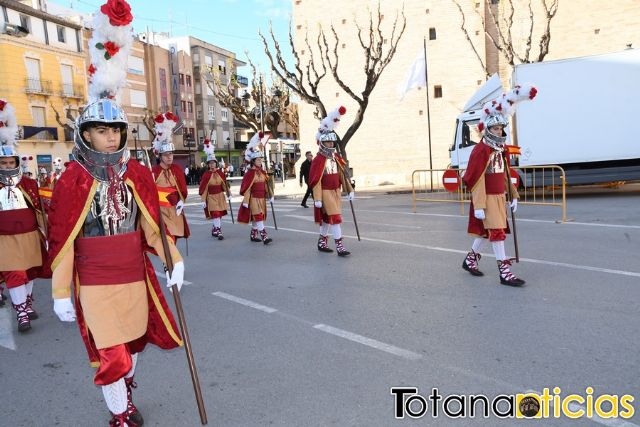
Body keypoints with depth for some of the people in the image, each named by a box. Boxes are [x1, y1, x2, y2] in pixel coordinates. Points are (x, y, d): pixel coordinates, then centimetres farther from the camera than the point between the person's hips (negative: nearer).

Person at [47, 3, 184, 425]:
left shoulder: (137, 173, 1)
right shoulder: (73, 179, -9)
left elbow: (153, 222, 4)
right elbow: (62, 239, -7)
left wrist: (174, 261, -2)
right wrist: (61, 294, -6)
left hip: (135, 276, 4)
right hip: (95, 283, -4)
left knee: (133, 343, 19)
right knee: (111, 355, 2)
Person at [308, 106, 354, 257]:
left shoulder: (336, 158, 9)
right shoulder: (318, 160, -14)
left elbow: (342, 175, 13)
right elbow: (315, 181, -16)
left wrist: (349, 190, 10)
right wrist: (317, 199, -19)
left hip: (336, 192, 8)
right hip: (326, 193, -7)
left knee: (327, 218, 15)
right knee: (336, 217, -11)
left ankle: (322, 243, 28)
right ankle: (339, 246, -9)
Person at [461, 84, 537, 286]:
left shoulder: (501, 149, 12)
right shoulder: (480, 150, -15)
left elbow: (506, 174, 20)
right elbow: (476, 180, -18)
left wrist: (513, 195, 19)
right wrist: (478, 206, -22)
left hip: (500, 196, 9)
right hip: (487, 198, -9)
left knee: (486, 231, 16)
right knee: (497, 231, -8)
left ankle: (470, 259, 33)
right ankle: (504, 272, -4)